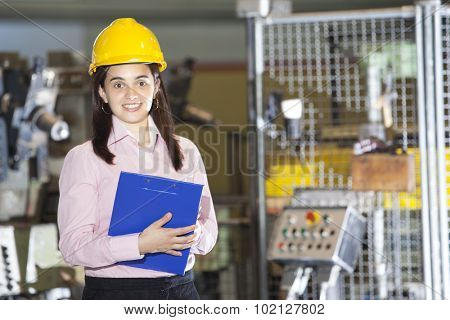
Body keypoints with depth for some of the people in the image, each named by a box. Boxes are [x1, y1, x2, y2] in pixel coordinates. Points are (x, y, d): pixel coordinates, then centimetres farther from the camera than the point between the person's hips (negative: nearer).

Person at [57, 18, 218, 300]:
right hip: (113, 293, -3)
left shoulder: (184, 151, 9)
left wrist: (193, 232, -14)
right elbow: (73, 245, -12)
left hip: (180, 293, 3)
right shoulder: (84, 158, -3)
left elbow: (209, 234, 9)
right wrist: (140, 244, -25)